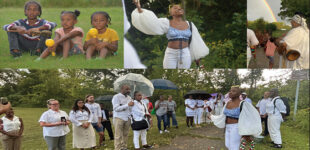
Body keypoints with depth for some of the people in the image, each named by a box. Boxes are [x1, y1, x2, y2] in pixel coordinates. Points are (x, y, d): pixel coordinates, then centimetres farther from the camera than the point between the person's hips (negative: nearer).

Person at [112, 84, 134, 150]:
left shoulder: (129, 97, 13)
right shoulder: (116, 97, -7)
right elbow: (116, 108, -17)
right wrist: (128, 105, -21)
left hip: (127, 118, 6)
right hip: (119, 118, -6)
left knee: (125, 134, 6)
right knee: (118, 135, -3)